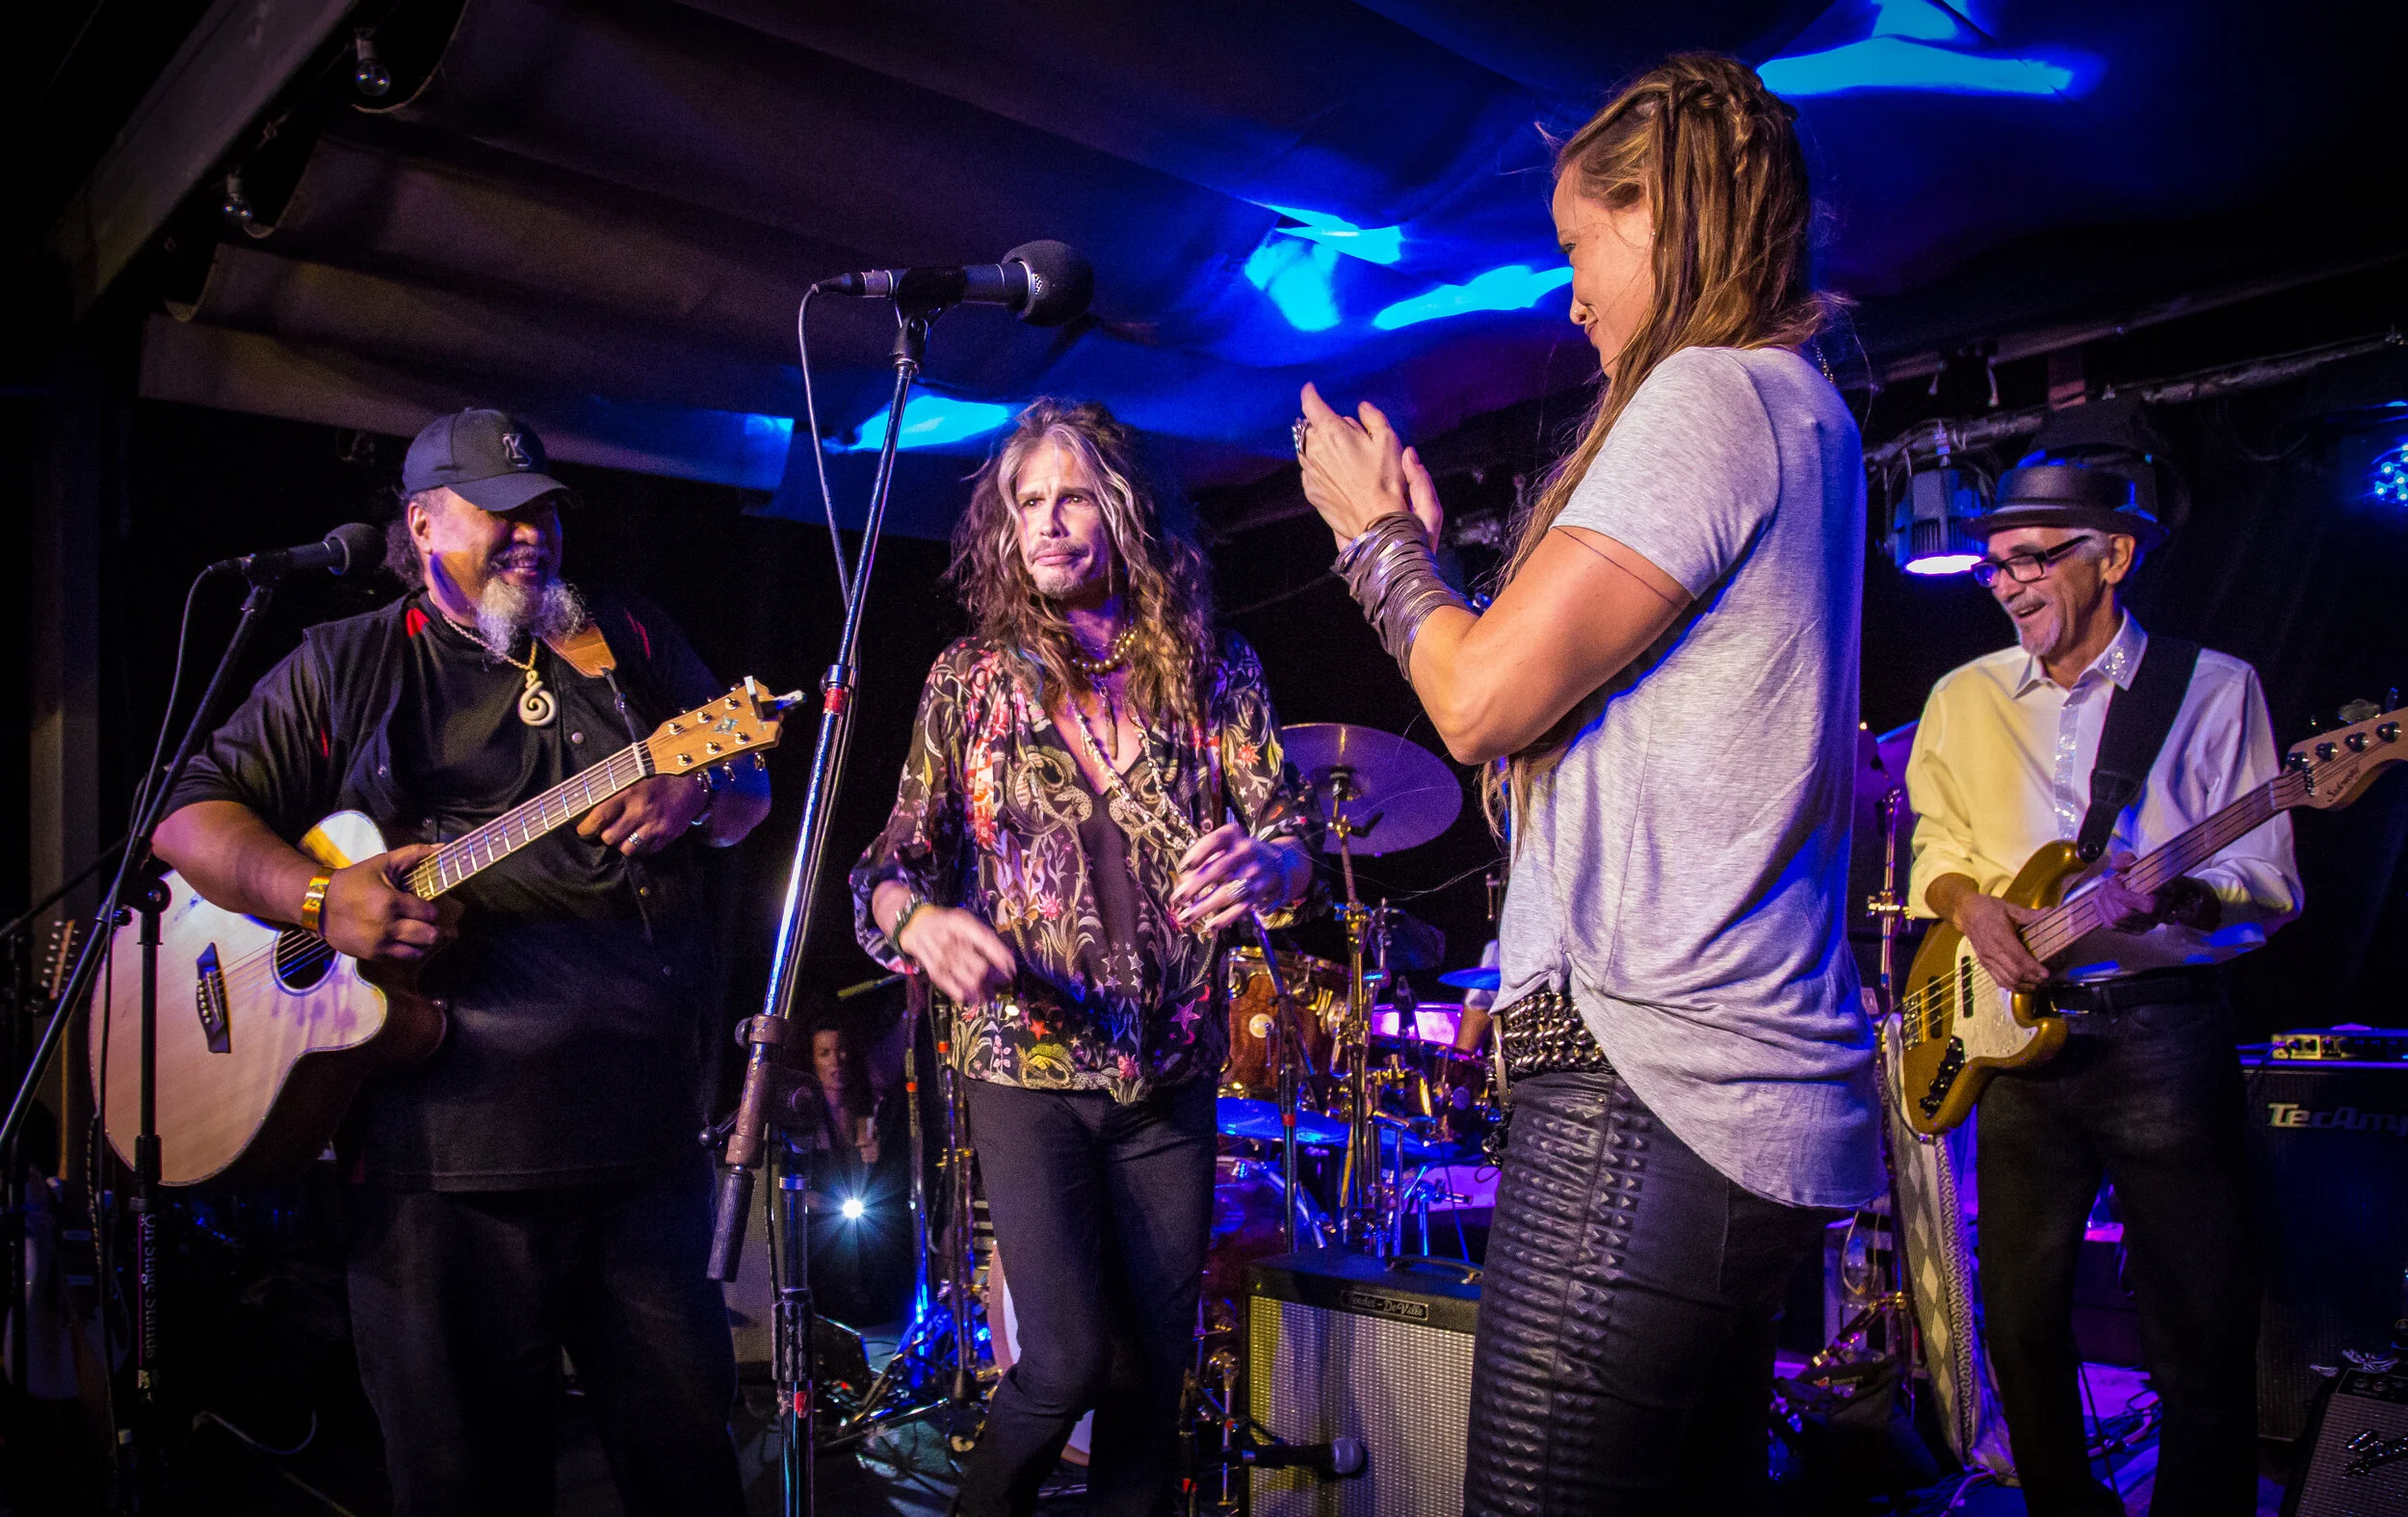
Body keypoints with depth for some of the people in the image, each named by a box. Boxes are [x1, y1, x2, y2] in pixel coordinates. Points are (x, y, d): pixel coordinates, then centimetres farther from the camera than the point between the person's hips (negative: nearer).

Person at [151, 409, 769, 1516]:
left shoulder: (631, 644, 14)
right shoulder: (345, 667, 9)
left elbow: (749, 790, 16)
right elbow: (192, 816, 6)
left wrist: (692, 800, -7)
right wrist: (321, 900, -12)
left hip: (642, 1131, 2)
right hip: (441, 1148, -1)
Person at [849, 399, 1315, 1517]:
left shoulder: (1211, 672, 2)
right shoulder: (969, 679, 1)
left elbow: (1291, 832, -3)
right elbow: (895, 860, 1)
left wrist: (1265, 865, -27)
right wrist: (916, 919, -22)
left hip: (1172, 1069, 2)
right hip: (1026, 1060, -2)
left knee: (1155, 1363, 8)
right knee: (1068, 1360, -7)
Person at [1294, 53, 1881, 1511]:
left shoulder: (1714, 394, -9)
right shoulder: (1803, 413, 21)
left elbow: (1485, 700, -12)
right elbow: (1571, 687, 21)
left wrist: (1375, 531, 5)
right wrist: (1427, 544, 23)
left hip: (1651, 1098, -10)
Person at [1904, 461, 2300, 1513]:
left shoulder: (2214, 686, 1)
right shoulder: (1964, 699, 11)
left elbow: (2271, 887, -2)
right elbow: (1936, 845, 19)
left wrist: (2176, 895, -23)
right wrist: (1969, 902, -3)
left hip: (2164, 1034, -3)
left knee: (2203, 1343, 0)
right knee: (2021, 1326, 10)